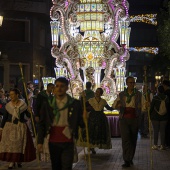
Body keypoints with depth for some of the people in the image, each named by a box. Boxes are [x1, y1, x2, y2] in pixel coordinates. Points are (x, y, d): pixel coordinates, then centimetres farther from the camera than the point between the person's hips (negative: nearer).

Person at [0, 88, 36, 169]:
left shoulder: (23, 105, -4)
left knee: (20, 144, 3)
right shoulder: (8, 105, 3)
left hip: (20, 127, -2)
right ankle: (11, 161, 8)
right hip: (9, 127, 2)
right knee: (9, 144, -1)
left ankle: (19, 160, 20)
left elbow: (28, 115, -3)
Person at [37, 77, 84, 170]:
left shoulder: (75, 103, -2)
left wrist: (85, 119, -23)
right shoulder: (47, 104, 2)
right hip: (53, 142, 2)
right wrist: (40, 141, -4)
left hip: (68, 143, -2)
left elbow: (81, 123, -1)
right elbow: (42, 124, 2)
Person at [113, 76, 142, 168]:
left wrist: (141, 107, -23)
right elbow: (114, 105, 16)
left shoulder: (139, 94, 5)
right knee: (125, 139, -12)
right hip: (124, 119, -1)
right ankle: (127, 160, -12)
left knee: (133, 140, 8)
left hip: (134, 119, 1)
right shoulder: (121, 94, 8)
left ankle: (130, 159, 23)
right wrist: (118, 106, -7)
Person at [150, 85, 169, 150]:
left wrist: (150, 114, 5)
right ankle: (162, 145, 8)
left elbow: (151, 107, -7)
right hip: (164, 117, 3)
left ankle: (155, 145, 5)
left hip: (155, 117, -3)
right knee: (162, 131, 7)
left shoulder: (155, 98, -10)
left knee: (155, 131, 3)